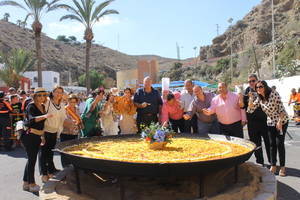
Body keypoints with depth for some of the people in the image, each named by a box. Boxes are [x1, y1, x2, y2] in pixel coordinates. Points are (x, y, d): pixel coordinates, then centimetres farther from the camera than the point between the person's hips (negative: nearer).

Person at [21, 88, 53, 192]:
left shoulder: (43, 107, 12)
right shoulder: (31, 106, -11)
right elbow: (32, 119, -29)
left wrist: (42, 136, 22)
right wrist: (44, 116, -44)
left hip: (37, 136, 8)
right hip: (29, 135, -8)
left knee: (31, 159, 12)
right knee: (32, 159, -5)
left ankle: (26, 183, 22)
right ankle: (32, 184, 4)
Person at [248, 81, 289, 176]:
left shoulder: (273, 93, -15)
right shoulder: (259, 99, 2)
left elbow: (281, 107, -17)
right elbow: (250, 110, -3)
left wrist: (280, 121, -22)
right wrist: (251, 98, -15)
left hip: (282, 121, -5)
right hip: (270, 123, 5)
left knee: (279, 143, -5)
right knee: (272, 144, 8)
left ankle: (282, 167, 10)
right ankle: (273, 166, 19)